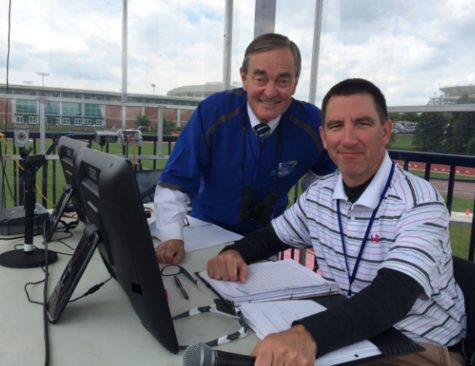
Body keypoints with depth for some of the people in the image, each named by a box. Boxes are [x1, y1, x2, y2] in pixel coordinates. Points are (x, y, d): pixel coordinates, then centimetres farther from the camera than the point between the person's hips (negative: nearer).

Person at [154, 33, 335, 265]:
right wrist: (172, 238, -30)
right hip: (208, 227, 0)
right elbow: (175, 182, -19)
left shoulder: (312, 123, -15)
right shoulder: (211, 112, -20)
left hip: (268, 236, 1)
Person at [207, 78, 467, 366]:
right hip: (348, 335, 5)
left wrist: (308, 335, -51)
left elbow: (392, 297, -34)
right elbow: (272, 235, 10)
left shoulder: (419, 203, -21)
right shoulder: (318, 195, -2)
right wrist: (235, 253, -13)